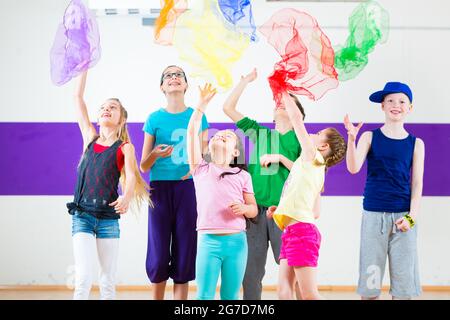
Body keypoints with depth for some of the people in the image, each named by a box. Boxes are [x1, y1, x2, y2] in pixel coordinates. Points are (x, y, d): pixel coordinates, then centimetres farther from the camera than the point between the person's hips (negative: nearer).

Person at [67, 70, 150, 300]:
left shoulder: (125, 147, 3)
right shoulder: (90, 137, 10)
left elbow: (131, 175, -15)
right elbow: (78, 97, 10)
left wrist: (127, 197, -36)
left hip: (109, 218, 0)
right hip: (82, 216, 1)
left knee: (108, 282, 5)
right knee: (84, 278, -12)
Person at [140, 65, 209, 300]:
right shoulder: (154, 118, 5)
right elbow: (143, 167, 6)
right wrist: (155, 154, -15)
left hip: (188, 188, 1)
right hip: (160, 187, -1)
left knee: (185, 254, 0)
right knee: (158, 256, -3)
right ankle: (157, 298, 17)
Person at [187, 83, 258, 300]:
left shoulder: (242, 176, 11)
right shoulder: (201, 169, 9)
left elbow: (253, 209, 12)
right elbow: (192, 132, 3)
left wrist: (243, 209, -11)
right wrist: (202, 104, 2)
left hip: (236, 241, 1)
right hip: (208, 241, -1)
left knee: (230, 296, 6)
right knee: (204, 296, -1)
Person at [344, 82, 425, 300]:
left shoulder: (416, 143, 7)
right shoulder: (370, 137, 4)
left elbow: (417, 183, 5)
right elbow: (353, 168, -8)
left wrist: (411, 216, -6)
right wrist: (351, 138, -23)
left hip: (403, 216, 1)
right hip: (374, 214, -1)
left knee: (403, 280, 2)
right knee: (370, 281, 1)